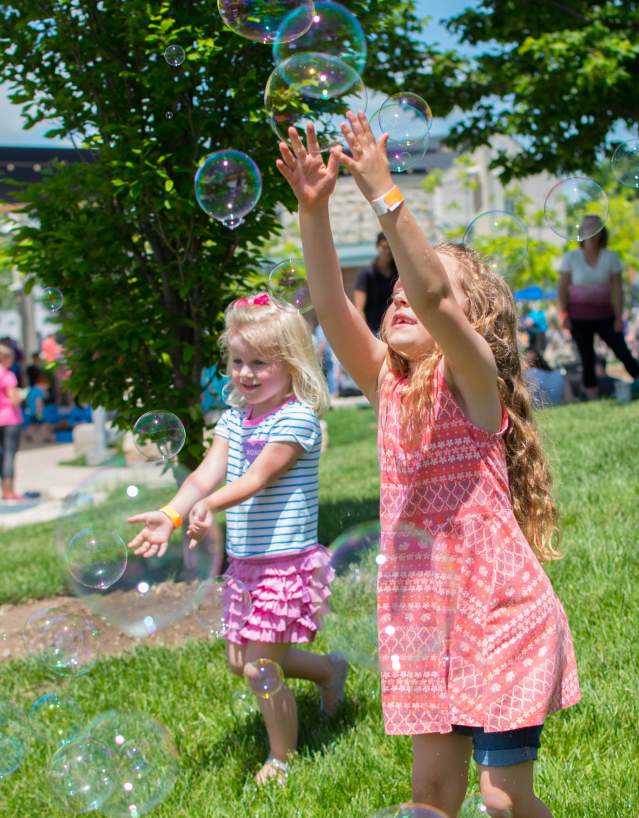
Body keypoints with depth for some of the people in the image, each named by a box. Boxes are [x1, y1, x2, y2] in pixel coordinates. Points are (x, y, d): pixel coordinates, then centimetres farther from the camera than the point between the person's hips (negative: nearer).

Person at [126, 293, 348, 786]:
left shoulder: (297, 418, -15)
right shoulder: (234, 418, 8)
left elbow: (258, 477, -26)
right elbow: (208, 472, -5)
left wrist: (211, 504, -43)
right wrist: (171, 514, -22)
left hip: (286, 563, -8)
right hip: (245, 561, 8)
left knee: (259, 667, -3)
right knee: (240, 661, 19)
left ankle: (282, 759, 21)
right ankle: (330, 669, 42)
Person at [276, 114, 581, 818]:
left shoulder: (473, 376, -10)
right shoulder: (387, 380, 6)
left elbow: (432, 295, -28)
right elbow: (331, 307, -8)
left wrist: (383, 193, -31)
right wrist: (313, 210, -17)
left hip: (497, 607, -6)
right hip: (421, 608, 6)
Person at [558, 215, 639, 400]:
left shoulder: (611, 258, 0)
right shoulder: (570, 258, -2)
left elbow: (617, 289, -2)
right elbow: (563, 288, -2)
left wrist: (619, 318, -7)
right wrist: (563, 316, -11)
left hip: (604, 316, 1)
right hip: (579, 317, -1)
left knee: (624, 353, -7)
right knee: (587, 359, 0)